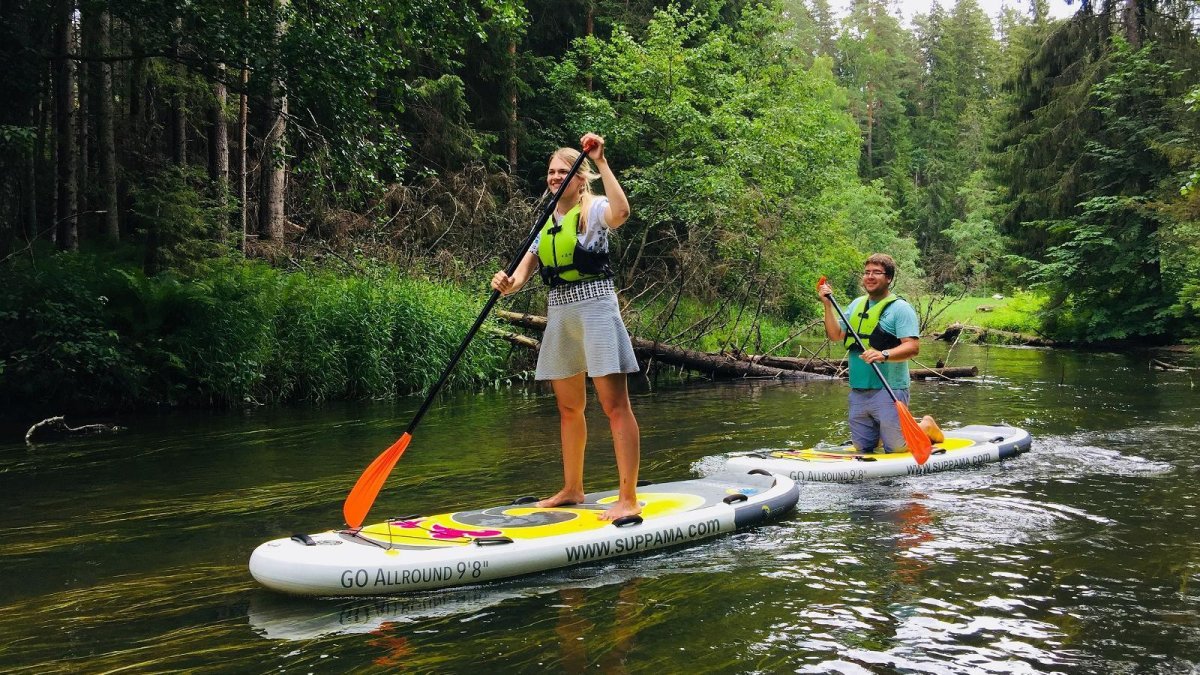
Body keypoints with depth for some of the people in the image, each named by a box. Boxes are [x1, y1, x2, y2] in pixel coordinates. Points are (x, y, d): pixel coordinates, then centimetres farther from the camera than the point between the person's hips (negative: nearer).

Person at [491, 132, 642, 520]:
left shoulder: (593, 209, -3)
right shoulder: (547, 221, 16)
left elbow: (620, 212, -29)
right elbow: (524, 271, 8)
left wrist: (601, 162, -25)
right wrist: (508, 284, -15)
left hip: (595, 306, -7)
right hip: (559, 312, 8)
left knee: (615, 404, -9)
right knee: (568, 408, 14)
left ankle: (628, 499, -8)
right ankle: (572, 489, 26)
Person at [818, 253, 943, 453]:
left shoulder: (900, 308, -7)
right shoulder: (857, 304, 14)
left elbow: (913, 347, -17)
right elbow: (836, 334, 11)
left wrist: (884, 355, -33)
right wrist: (828, 304, 2)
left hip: (889, 391, -6)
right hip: (858, 392, 6)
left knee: (896, 449, -1)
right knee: (863, 448, 13)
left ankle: (926, 427, 26)